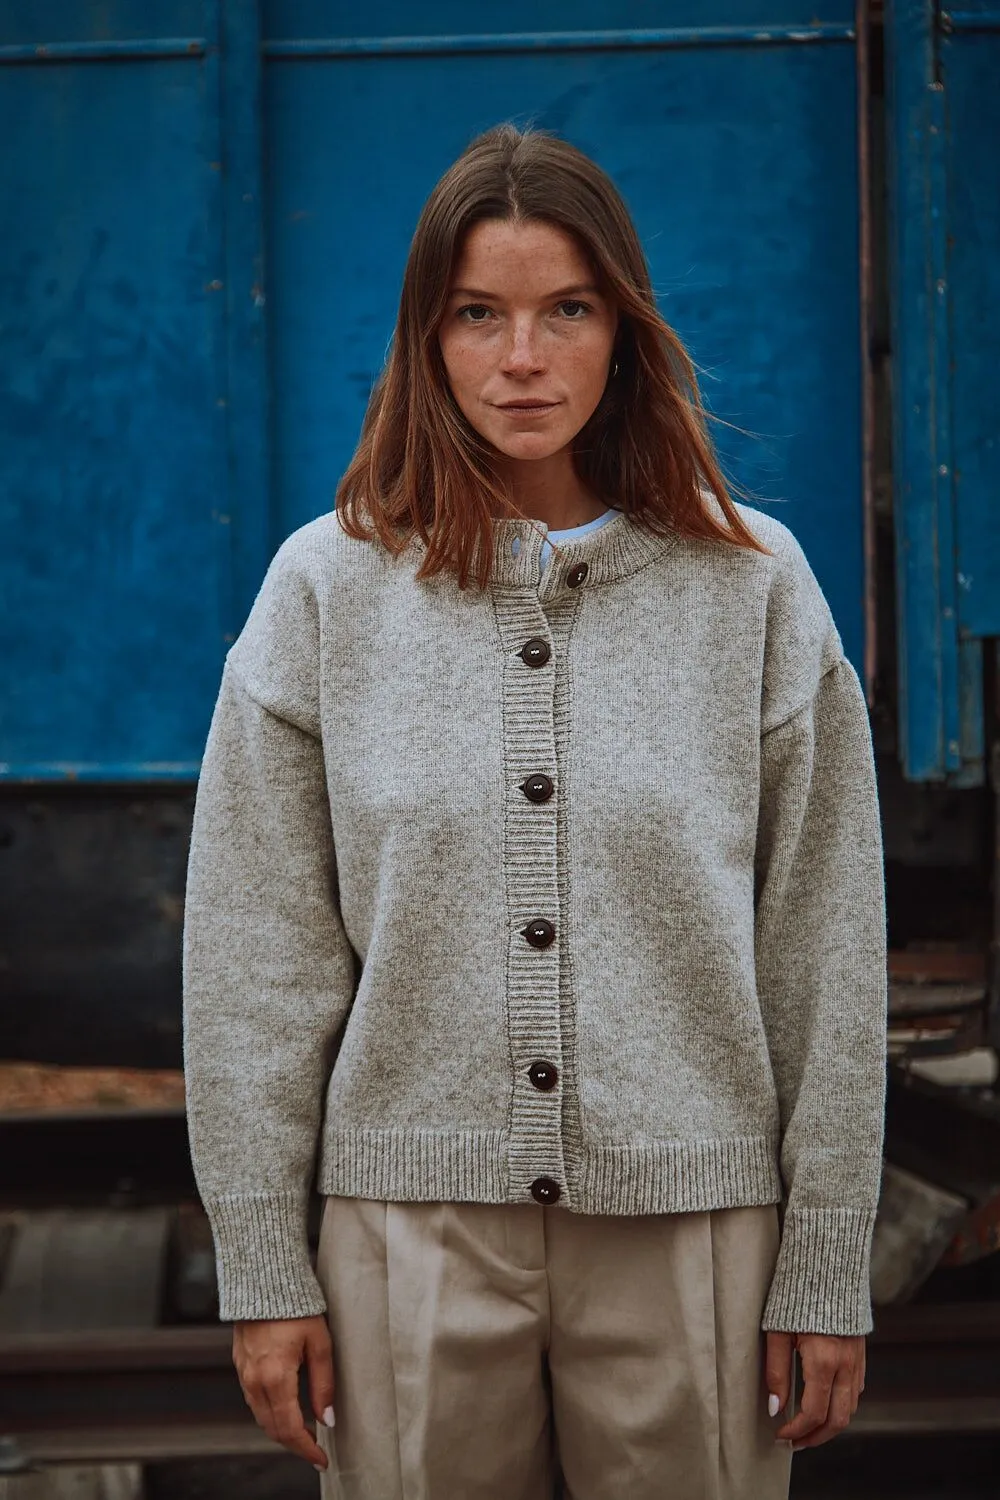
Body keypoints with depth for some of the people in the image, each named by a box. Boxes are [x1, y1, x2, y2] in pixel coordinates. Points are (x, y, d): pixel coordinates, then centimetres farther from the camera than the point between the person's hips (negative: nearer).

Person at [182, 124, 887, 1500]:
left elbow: (826, 951, 1)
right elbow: (256, 953, 2)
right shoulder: (328, 589, 1)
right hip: (413, 1224, 0)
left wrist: (828, 1271, 0)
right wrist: (262, 1261, 0)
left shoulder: (754, 586, 0)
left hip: (691, 1229, 0)